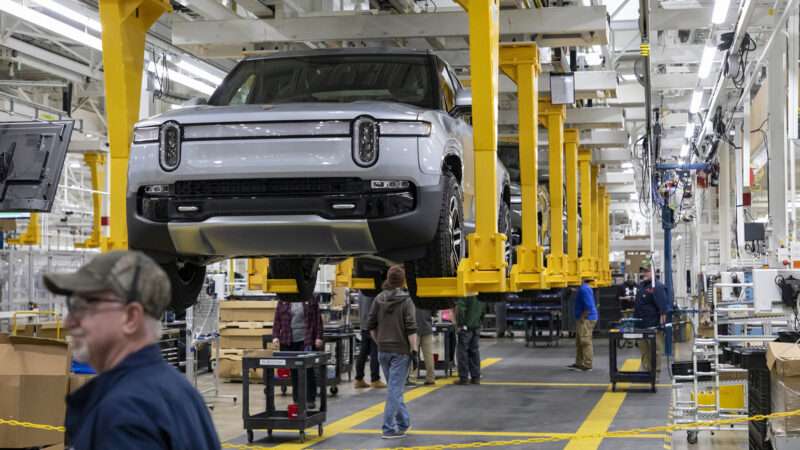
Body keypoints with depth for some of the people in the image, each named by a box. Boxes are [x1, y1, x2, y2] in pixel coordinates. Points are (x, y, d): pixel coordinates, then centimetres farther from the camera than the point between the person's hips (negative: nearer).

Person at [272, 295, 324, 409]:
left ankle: (310, 399, 2)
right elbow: (277, 320, 6)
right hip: (288, 341, 2)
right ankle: (297, 400, 13)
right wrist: (275, 336, -5)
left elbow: (317, 320, 3)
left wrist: (318, 337, -4)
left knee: (308, 370, -5)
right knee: (294, 371, 6)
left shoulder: (311, 300, 3)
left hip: (306, 340, -2)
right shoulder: (283, 301, 6)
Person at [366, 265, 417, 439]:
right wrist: (414, 350, -9)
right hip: (401, 351, -5)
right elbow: (411, 329, -15)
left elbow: (371, 325, 5)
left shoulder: (379, 299, 3)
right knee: (395, 389, -2)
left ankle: (404, 422, 31)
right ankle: (389, 428, -3)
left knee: (394, 387, 18)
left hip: (383, 350, 5)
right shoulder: (406, 301, -10)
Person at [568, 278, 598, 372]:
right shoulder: (583, 288, 14)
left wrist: (582, 318, -20)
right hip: (583, 320, 11)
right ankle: (579, 363, 22)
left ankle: (587, 365, -2)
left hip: (586, 319, -11)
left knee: (585, 342, -6)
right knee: (579, 342, 16)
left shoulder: (584, 289, -19)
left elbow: (588, 306, -25)